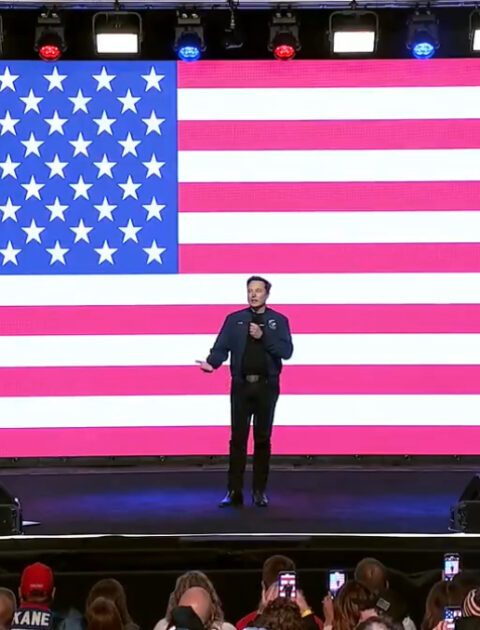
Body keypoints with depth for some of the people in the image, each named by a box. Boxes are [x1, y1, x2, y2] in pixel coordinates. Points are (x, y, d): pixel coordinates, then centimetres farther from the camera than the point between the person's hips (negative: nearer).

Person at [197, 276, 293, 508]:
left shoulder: (279, 320, 4)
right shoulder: (234, 319, 6)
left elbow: (286, 351, -7)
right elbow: (222, 347, -4)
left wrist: (263, 337, -17)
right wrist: (211, 363, -25)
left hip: (266, 387, 0)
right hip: (241, 386, 0)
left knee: (263, 439, 5)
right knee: (238, 438, -1)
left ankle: (260, 491, 13)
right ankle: (234, 491, 3)